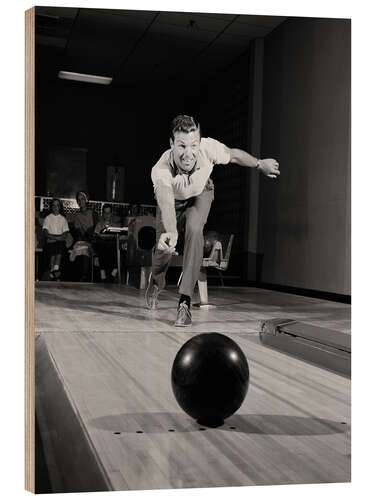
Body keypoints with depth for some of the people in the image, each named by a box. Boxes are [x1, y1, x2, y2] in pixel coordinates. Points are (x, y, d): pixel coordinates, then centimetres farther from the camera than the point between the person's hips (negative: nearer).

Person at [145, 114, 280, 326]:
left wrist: (260, 165, 1)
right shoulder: (160, 171, -43)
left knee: (194, 231, -27)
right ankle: (156, 282, 37)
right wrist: (170, 232, -81)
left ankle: (185, 302, -22)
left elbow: (233, 155, -15)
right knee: (165, 247, -3)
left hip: (201, 193, 0)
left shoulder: (208, 148, -37)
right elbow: (166, 203, -60)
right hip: (173, 199, 0)